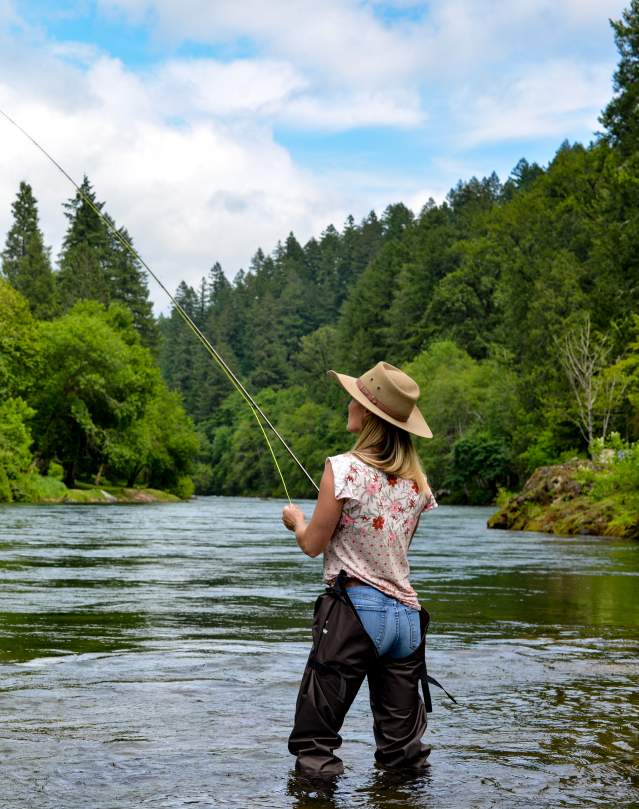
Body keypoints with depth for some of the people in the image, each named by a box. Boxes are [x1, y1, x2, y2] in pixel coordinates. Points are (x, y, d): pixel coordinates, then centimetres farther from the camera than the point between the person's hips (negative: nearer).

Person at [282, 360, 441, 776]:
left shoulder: (344, 468, -10)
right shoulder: (416, 478, 8)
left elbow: (314, 545, -4)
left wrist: (297, 521, 18)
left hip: (355, 607, -6)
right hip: (406, 613, 6)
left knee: (316, 745, 3)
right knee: (404, 749, 12)